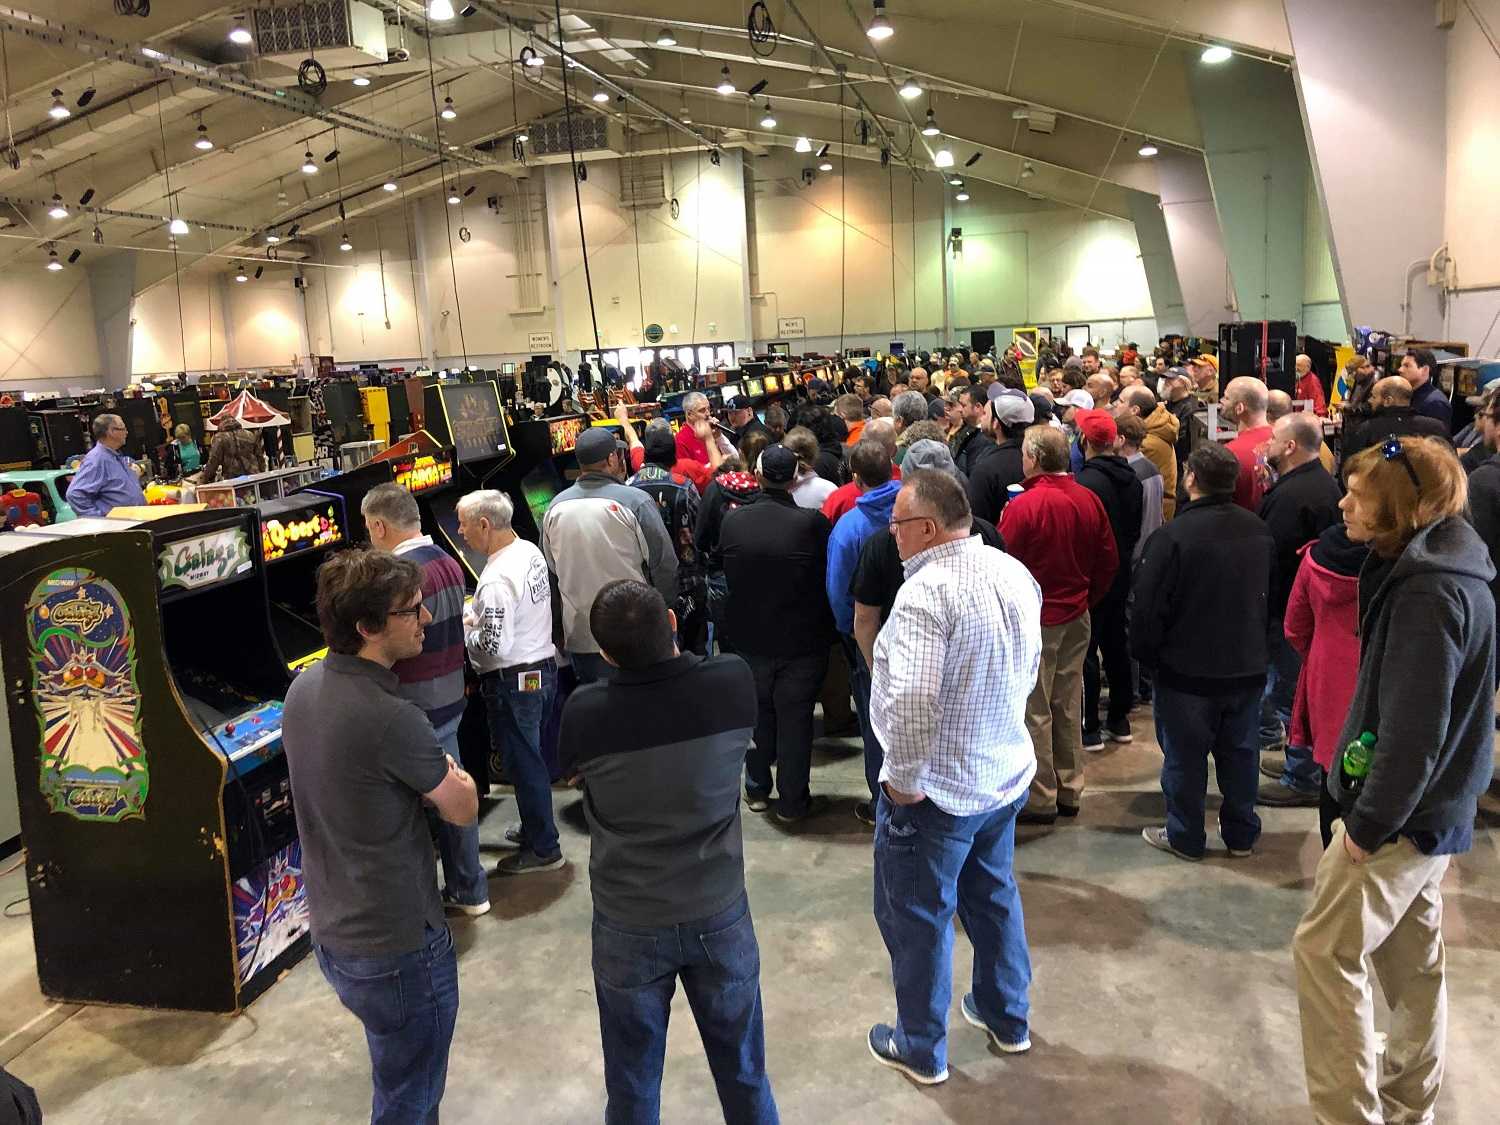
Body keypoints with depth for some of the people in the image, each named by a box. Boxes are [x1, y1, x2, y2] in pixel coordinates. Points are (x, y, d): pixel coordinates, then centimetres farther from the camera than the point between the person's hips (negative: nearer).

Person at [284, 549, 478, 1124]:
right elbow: (463, 809, -12)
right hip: (397, 947, -8)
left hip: (331, 934, 8)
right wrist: (453, 774, 6)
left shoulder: (304, 688, -3)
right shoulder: (390, 718, -29)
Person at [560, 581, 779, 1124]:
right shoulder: (734, 681, -18)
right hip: (721, 915, 1)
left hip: (629, 927, -1)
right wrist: (669, 653, 16)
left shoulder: (585, 711, -20)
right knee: (744, 1074, 21)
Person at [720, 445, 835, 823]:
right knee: (794, 719, 8)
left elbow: (723, 573, 4)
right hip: (801, 640, -3)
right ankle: (793, 802, 19)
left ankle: (757, 790, 32)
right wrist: (826, 629, 6)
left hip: (748, 637, 3)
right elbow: (830, 580, -9)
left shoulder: (732, 520, -10)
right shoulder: (813, 523, -20)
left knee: (757, 713, 19)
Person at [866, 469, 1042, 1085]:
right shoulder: (1015, 573, -1)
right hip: (1006, 774, 8)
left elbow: (912, 700, -34)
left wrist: (905, 777, -21)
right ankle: (1007, 1018, 44)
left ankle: (921, 1048, 30)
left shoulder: (927, 591, -27)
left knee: (916, 917, 12)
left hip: (937, 789, -8)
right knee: (994, 897, 26)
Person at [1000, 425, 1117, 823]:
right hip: (1077, 616, 6)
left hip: (1034, 621, -6)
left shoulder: (1023, 506, -19)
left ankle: (1040, 800, 12)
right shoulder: (1090, 500, 0)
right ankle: (1069, 791, 26)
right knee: (1069, 705, 15)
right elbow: (1109, 561, 7)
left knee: (1035, 710, 3)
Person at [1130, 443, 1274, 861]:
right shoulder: (1258, 531, 0)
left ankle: (1185, 837, 21)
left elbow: (1148, 609, -18)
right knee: (1239, 752, 18)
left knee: (1184, 756, 8)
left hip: (1187, 670, -6)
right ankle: (1241, 833, 30)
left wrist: (1145, 654, -2)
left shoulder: (1171, 537, -22)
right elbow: (1268, 596, 14)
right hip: (1247, 666, 6)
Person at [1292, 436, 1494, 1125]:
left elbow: (1415, 728, -26)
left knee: (1324, 950, -2)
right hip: (1430, 807, 10)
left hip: (1405, 814, -10)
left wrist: (1370, 823, -18)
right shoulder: (1435, 567, 6)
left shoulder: (1429, 591, -24)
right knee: (1411, 956, 20)